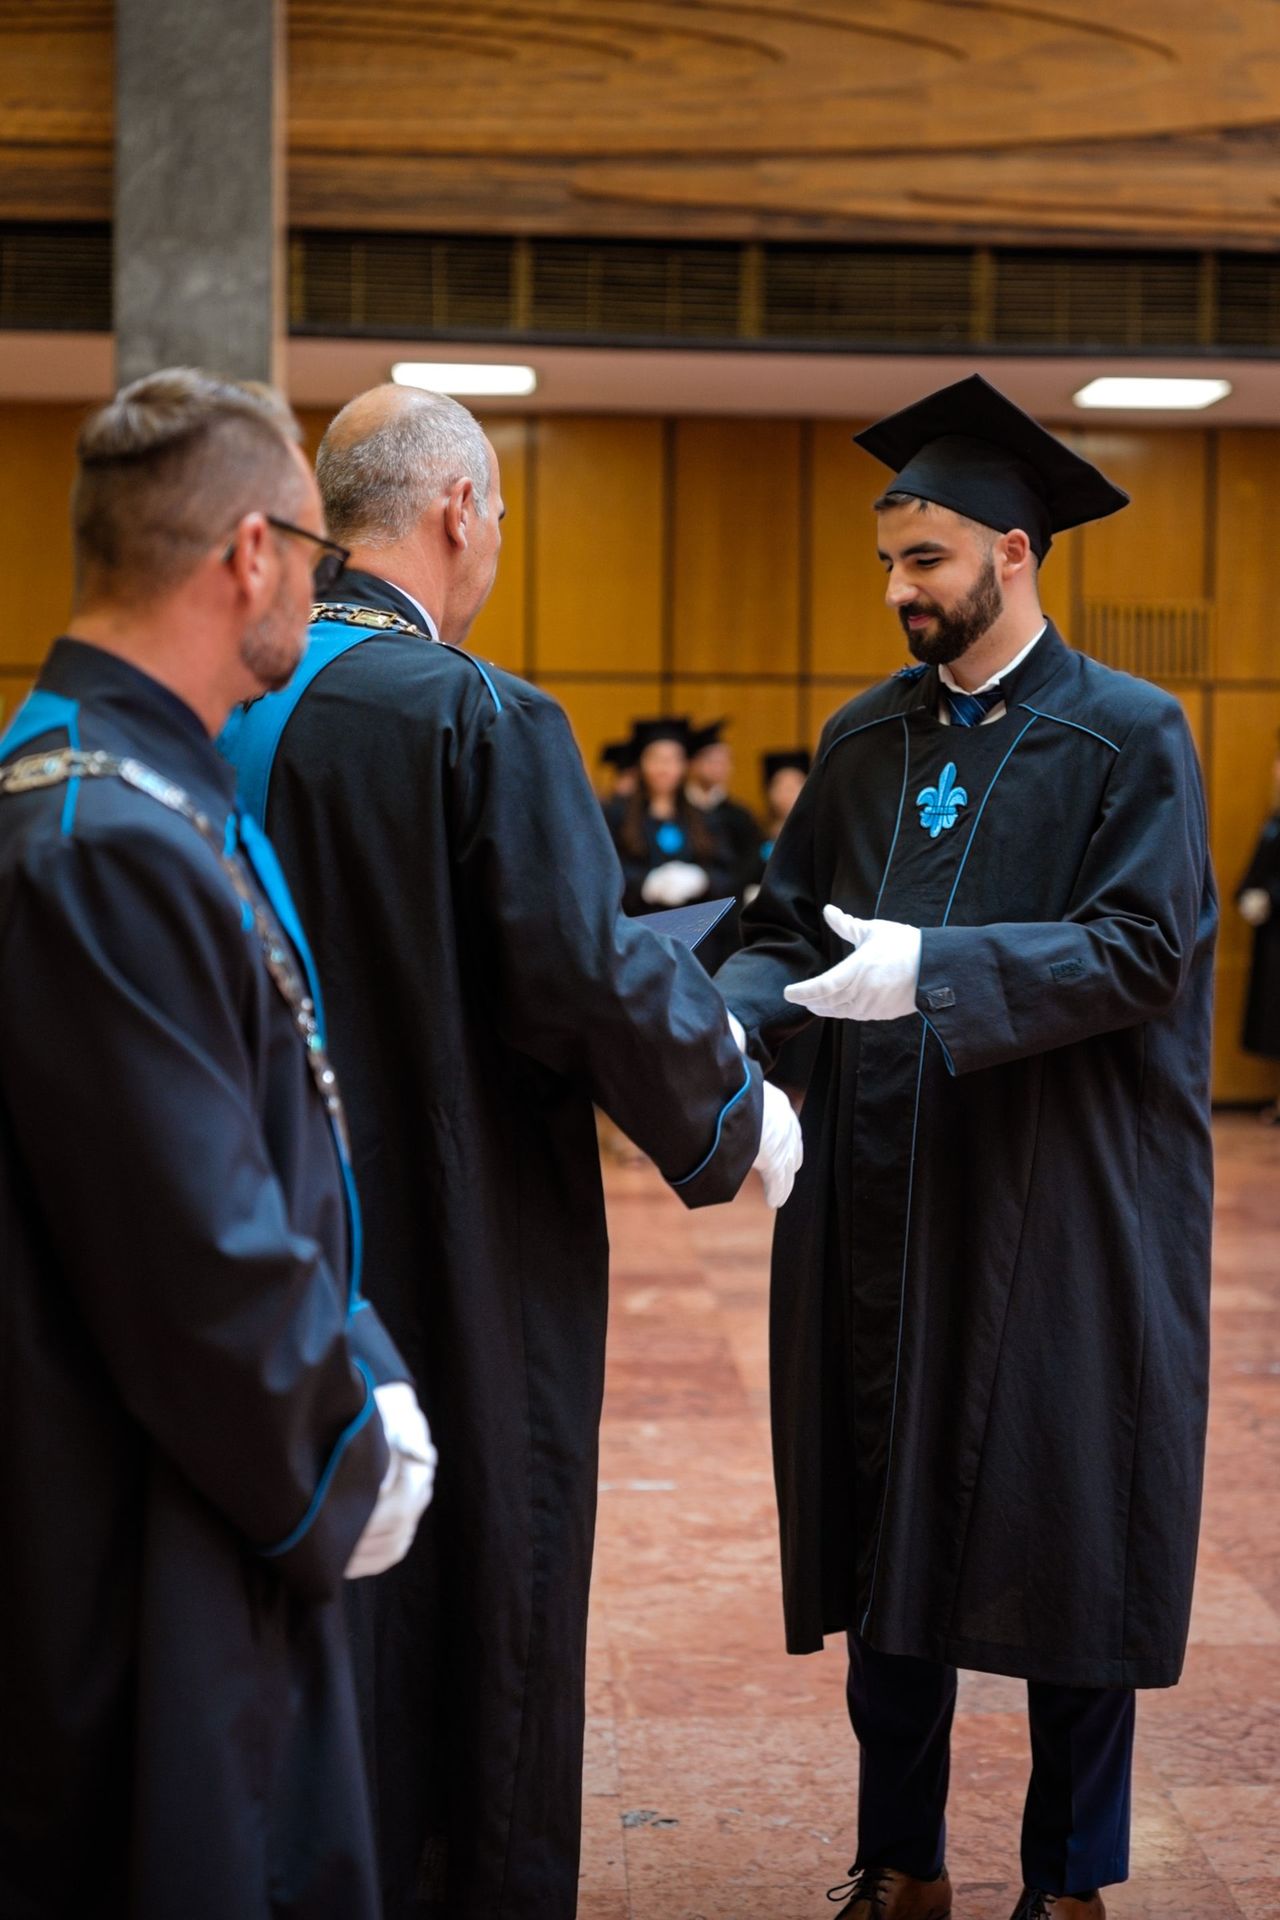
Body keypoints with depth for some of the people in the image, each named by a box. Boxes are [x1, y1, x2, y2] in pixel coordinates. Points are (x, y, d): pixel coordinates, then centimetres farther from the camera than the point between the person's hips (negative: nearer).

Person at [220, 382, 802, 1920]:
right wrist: (736, 1106, -2)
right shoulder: (481, 720, -18)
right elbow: (591, 975, -18)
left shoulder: (231, 707, 1)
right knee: (481, 1570, 8)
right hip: (463, 1249, -6)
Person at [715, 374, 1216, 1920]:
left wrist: (933, 969, -26)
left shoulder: (1128, 738, -5)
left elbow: (1142, 950, -15)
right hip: (881, 1208, 5)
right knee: (887, 1538, 10)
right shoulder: (866, 741, 10)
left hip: (1063, 1219, -4)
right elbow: (788, 928, 10)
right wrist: (733, 1018, -12)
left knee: (1069, 1542, 5)